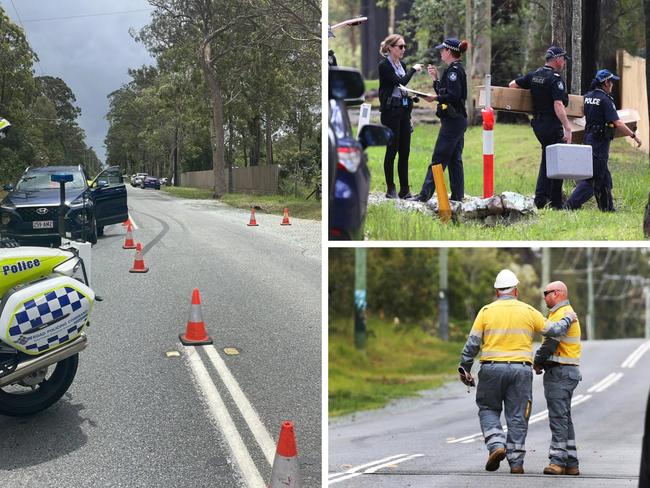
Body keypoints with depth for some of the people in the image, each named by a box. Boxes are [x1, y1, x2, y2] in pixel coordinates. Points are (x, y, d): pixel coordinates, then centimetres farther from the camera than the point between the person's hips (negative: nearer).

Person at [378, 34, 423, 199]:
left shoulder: (402, 65, 13)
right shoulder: (384, 65, -9)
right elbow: (400, 82, -20)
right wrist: (413, 69, -6)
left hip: (404, 111, 7)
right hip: (390, 111, -7)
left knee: (405, 151, 5)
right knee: (392, 149, -2)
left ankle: (404, 190, 9)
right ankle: (390, 189, 6)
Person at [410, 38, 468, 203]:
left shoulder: (454, 70, -13)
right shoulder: (455, 69, 17)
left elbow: (454, 96, -22)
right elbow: (445, 93, 20)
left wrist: (435, 98, -19)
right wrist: (435, 78, 17)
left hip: (452, 121, -10)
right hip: (458, 120, 10)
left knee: (438, 158, -9)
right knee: (454, 159, 11)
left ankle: (425, 194, -8)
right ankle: (457, 195, 13)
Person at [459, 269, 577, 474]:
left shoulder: (486, 311, 2)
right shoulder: (528, 311, 5)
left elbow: (472, 343, 1)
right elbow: (553, 330, 11)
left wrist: (465, 368, 9)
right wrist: (567, 319, 31)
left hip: (492, 369, -1)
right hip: (521, 370, 1)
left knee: (488, 409, 15)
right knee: (517, 416, 7)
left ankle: (496, 445, -7)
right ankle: (516, 462, 8)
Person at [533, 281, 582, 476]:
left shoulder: (562, 314, -13)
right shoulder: (568, 313, 22)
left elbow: (551, 343, -19)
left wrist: (537, 362, -5)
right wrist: (542, 362, 8)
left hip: (560, 372, -11)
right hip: (567, 372, 11)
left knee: (558, 417, -11)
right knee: (564, 418, 12)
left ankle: (558, 461, -12)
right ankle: (571, 463, 15)